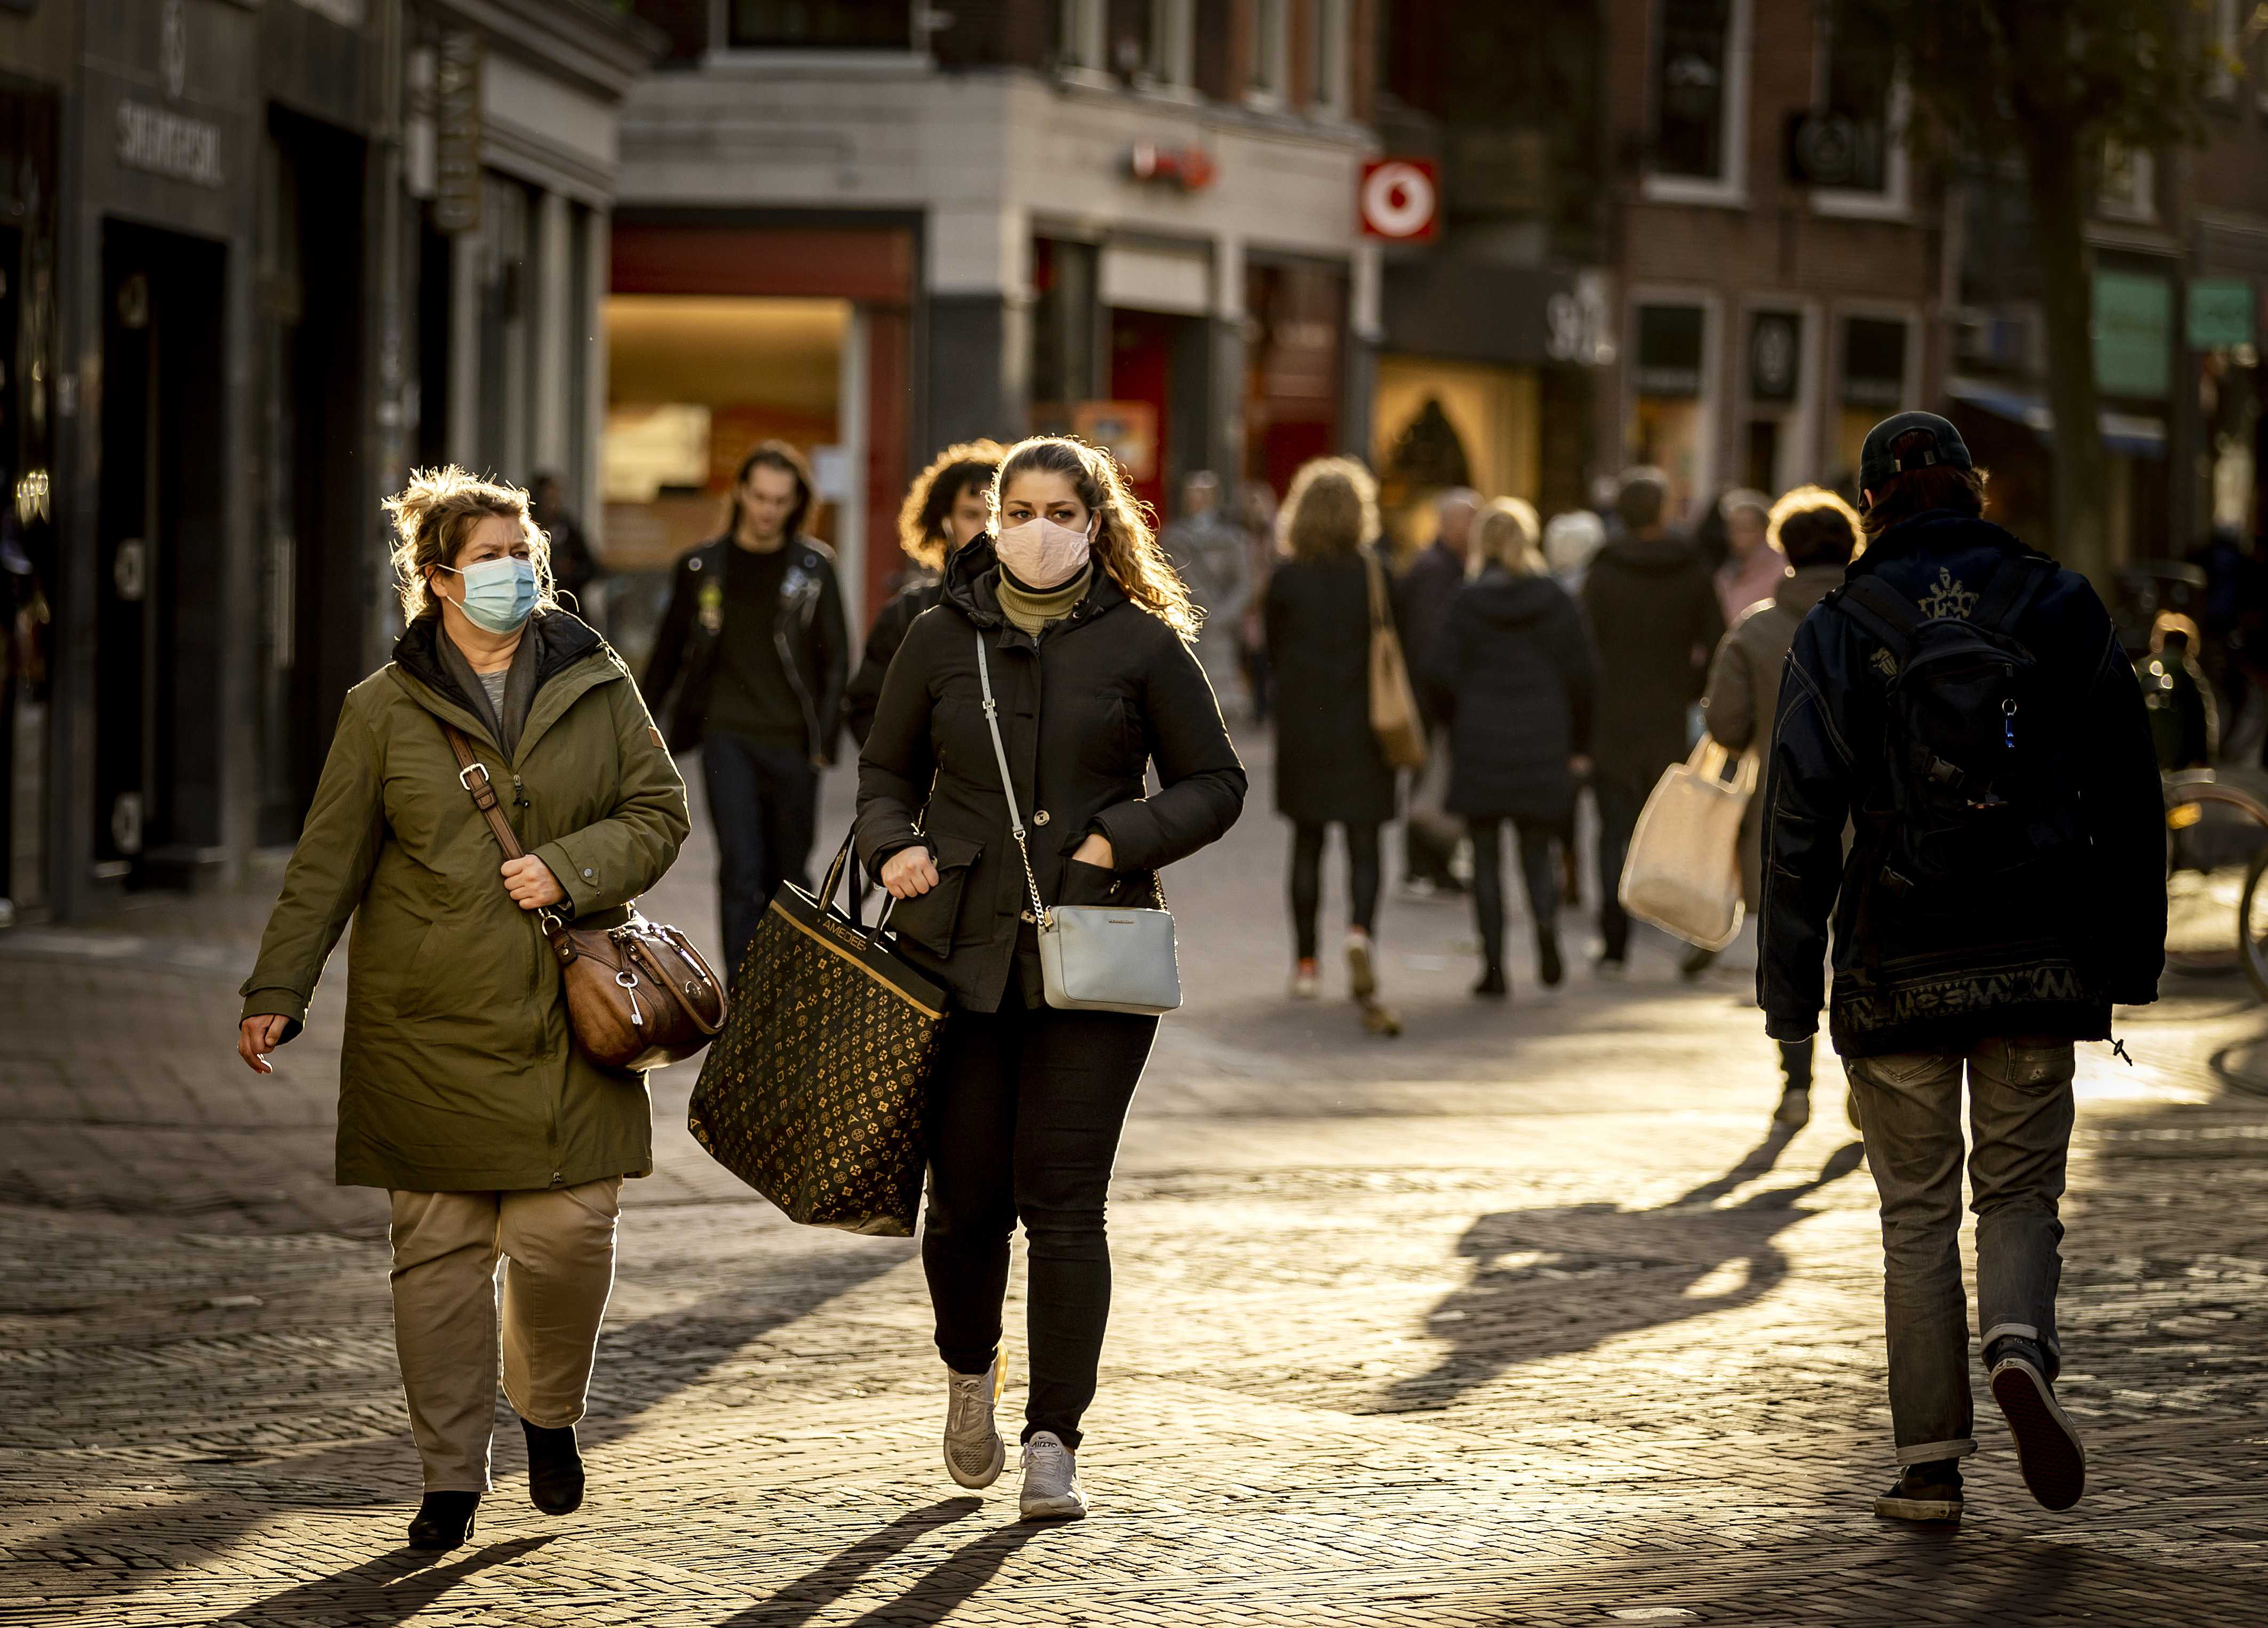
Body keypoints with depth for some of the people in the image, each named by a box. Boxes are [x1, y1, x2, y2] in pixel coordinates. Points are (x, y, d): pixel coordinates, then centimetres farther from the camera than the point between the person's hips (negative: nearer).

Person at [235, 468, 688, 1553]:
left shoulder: (596, 689, 7)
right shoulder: (384, 710, 3)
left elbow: (659, 811, 7)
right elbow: (327, 863, 5)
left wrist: (570, 866, -10)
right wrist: (277, 991, 0)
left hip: (566, 1017, 1)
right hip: (427, 1025, 0)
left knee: (566, 1235, -7)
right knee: (438, 1249, 0)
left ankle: (550, 1411, 22)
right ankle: (451, 1476, 9)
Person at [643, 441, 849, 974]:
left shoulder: (813, 566, 5)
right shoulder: (703, 566, 7)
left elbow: (836, 659, 7)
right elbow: (669, 653, 16)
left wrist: (824, 739, 0)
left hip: (791, 741, 0)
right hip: (727, 735, 0)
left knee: (789, 873, 7)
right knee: (741, 870, -10)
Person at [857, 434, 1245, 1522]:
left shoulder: (1142, 645, 2)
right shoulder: (942, 639, 7)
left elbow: (1214, 783, 7)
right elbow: (885, 770, 16)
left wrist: (1124, 839, -9)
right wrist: (894, 845, -4)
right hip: (961, 947, 1)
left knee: (1063, 1201, -6)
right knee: (966, 1194, 3)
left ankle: (1054, 1442, 0)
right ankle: (969, 1372, 33)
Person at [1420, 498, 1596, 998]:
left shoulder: (1467, 602, -5)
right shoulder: (1556, 600, 0)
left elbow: (1441, 675, -8)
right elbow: (1582, 675, 0)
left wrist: (1454, 721, 11)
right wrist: (1578, 745, 8)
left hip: (1481, 743, -1)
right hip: (1543, 745, 1)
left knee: (1487, 857, 6)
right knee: (1537, 849, 12)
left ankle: (1494, 966, 2)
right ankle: (1546, 923, -17)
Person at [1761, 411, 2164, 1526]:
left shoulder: (1840, 632, -2)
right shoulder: (2061, 608, 2)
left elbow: (1800, 821, -4)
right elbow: (2128, 794, 5)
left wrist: (1790, 989, 0)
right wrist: (2130, 958, 12)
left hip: (1900, 963, -1)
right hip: (2039, 954, 1)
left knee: (1917, 1215, 9)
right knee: (2021, 1192, 11)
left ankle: (1933, 1463, 7)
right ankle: (2020, 1349, -18)